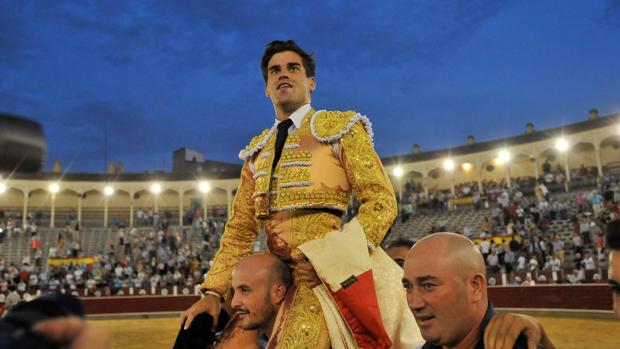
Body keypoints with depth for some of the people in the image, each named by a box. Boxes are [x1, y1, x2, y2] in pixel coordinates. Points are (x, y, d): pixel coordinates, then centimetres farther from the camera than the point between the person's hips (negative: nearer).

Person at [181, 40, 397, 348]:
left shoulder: (340, 128, 4)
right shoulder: (257, 150, 19)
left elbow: (381, 200, -5)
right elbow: (240, 228, 18)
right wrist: (213, 291, 7)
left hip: (321, 276, -5)